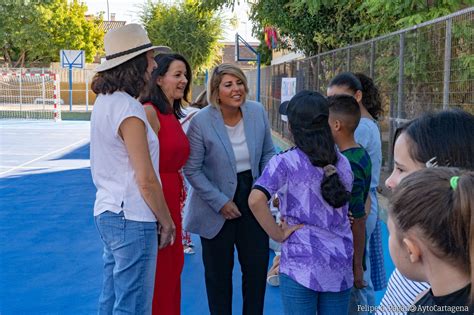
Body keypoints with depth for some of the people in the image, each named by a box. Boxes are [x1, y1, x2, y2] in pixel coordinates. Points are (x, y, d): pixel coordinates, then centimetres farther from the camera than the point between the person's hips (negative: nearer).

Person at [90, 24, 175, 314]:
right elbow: (146, 180, -19)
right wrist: (166, 221, -6)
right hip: (132, 219, -9)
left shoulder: (105, 101, 8)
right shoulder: (129, 109, -19)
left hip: (108, 212, 9)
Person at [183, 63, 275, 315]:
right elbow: (192, 170, -13)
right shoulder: (201, 121, -16)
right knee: (219, 273, 12)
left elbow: (268, 153, 7)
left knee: (257, 266, 10)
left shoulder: (257, 112, -4)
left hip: (252, 202, 3)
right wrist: (220, 202, -15)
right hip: (217, 208, -3)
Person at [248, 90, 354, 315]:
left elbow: (256, 200, -25)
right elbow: (345, 213, 13)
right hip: (340, 263, 5)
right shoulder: (343, 163, 6)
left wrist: (278, 235, -14)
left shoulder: (286, 163, -11)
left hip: (300, 263, -4)